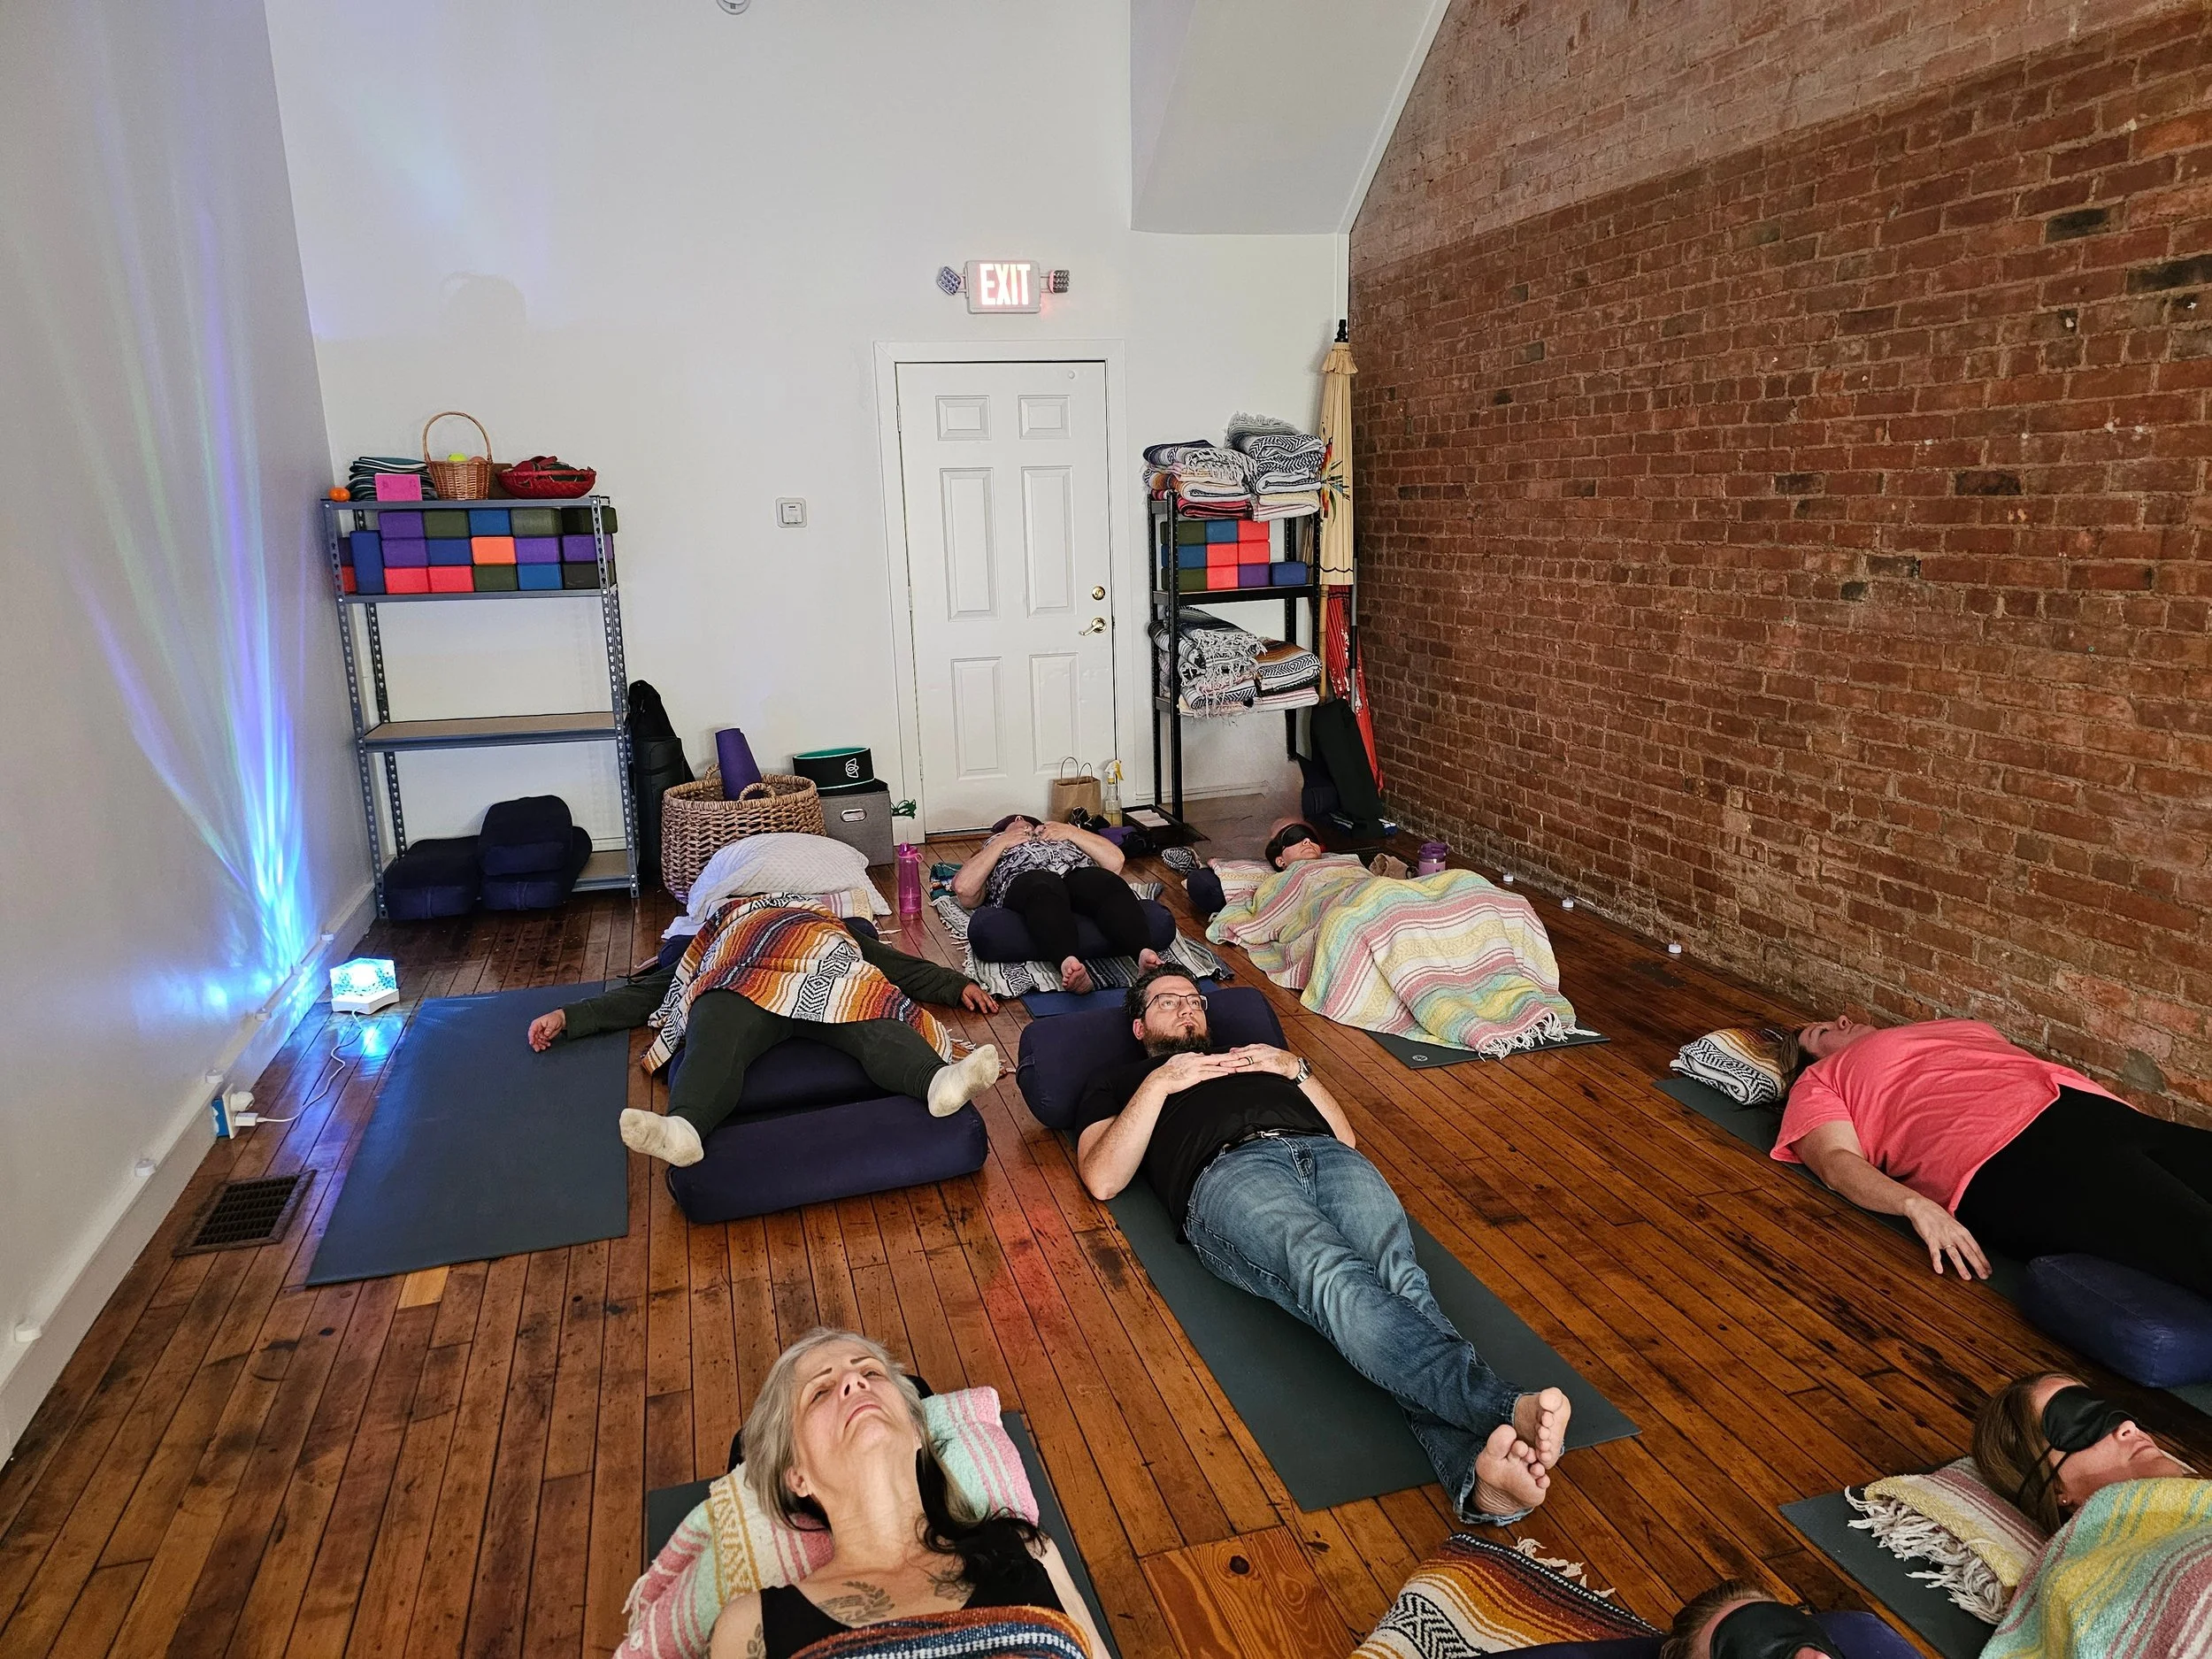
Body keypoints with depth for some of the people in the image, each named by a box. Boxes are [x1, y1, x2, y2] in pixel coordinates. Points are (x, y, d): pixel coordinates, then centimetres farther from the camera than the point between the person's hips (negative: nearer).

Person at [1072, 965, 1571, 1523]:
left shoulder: (1254, 1057, 44)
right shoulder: (1119, 1084, 34)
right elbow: (1101, 1179, 11)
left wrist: (1297, 1069, 19)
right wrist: (1158, 1083, 7)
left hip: (1328, 1156, 3)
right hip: (1230, 1171, -3)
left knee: (1397, 1273, -33)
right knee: (1335, 1276, -38)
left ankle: (1473, 1469, -57)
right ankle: (1503, 1406, -58)